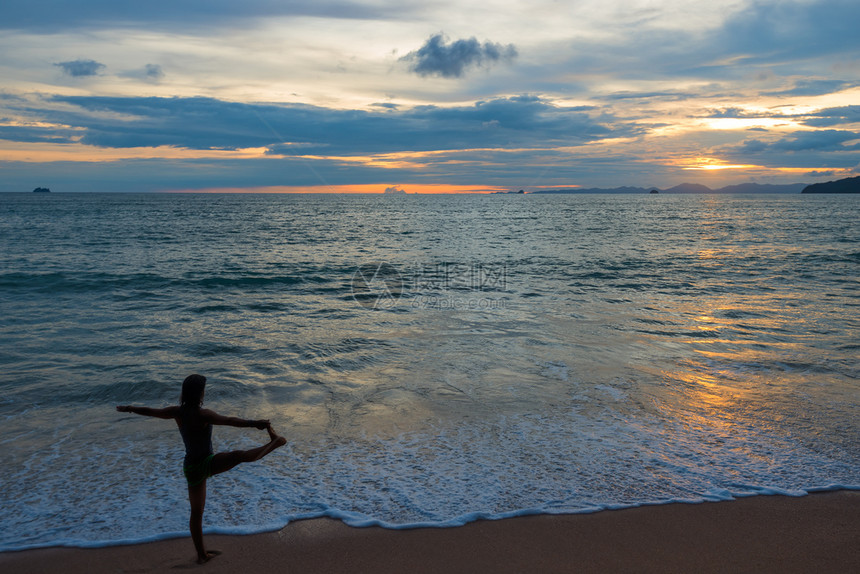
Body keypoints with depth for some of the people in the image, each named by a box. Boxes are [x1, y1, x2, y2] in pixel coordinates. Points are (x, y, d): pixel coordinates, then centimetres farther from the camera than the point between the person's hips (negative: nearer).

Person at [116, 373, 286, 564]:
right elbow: (228, 420, -38)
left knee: (196, 513, 15)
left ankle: (201, 554, 26)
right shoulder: (202, 414, -23)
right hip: (207, 464, -7)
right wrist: (254, 423, -45)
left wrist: (128, 408, 30)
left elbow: (149, 411, 13)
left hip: (191, 468, 7)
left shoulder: (177, 412, -2)